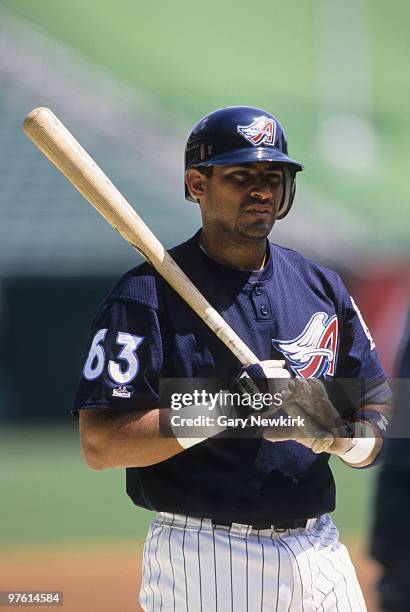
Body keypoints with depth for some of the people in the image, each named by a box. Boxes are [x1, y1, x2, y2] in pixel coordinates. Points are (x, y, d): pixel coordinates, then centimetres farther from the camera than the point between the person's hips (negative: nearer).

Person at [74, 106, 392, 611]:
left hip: (319, 552, 5)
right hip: (204, 563, -5)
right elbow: (99, 445, -14)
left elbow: (371, 441, 10)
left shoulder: (321, 287, 11)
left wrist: (335, 434, -14)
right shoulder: (148, 294, -5)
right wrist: (229, 408, -21)